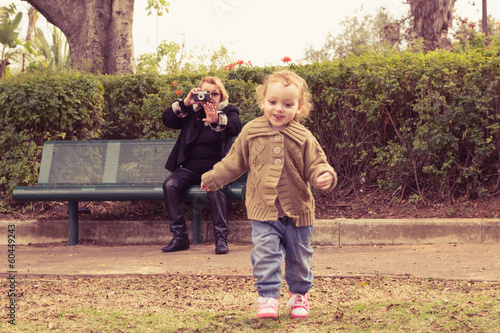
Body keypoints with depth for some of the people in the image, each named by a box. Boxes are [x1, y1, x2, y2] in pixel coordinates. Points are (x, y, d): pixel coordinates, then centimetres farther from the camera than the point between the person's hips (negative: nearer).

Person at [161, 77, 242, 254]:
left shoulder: (229, 111, 8)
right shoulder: (191, 111, 14)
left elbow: (235, 127, -15)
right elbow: (167, 120, 1)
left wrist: (217, 120, -38)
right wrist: (185, 103, -14)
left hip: (215, 167, -3)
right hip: (189, 167, 3)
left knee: (215, 188, -35)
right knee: (170, 185, -25)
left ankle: (221, 238, -28)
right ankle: (179, 236, -20)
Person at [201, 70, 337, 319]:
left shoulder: (303, 138, -4)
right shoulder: (251, 132, 0)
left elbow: (315, 165, -2)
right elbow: (235, 161, 13)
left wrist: (325, 176, -25)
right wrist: (213, 178, 20)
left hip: (297, 212, 0)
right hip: (263, 212, 0)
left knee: (299, 257, 12)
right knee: (265, 254, -11)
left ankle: (299, 295, 31)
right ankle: (268, 298, -4)